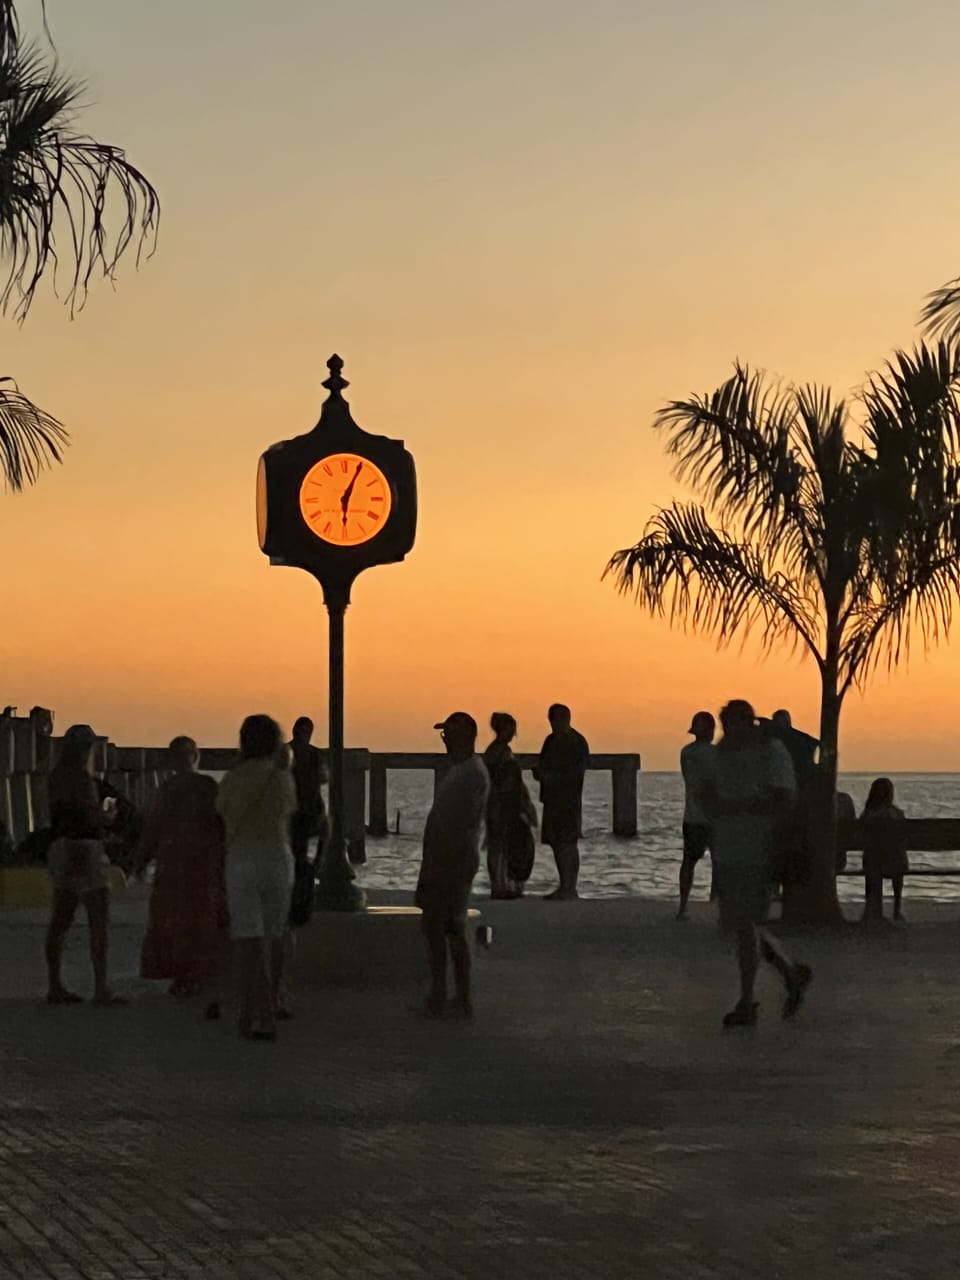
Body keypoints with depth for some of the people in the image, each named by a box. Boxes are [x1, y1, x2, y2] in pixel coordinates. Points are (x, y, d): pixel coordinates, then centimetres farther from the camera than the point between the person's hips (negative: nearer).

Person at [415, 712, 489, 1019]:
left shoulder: (472, 774, -17)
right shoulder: (459, 770, 16)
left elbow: (462, 826, -22)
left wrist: (438, 864, -22)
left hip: (455, 862, -10)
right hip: (442, 859, 10)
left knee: (452, 930, -6)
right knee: (434, 928, 12)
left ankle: (463, 1002, -2)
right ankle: (437, 998, 17)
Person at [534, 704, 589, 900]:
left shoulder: (577, 743, -7)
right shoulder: (551, 741, 15)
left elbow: (577, 773, -14)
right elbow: (544, 765, 23)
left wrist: (552, 777, -20)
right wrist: (539, 772, 0)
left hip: (569, 800, -8)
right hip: (552, 798, 8)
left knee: (568, 843, -7)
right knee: (556, 842, 7)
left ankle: (568, 888, -5)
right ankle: (567, 887, 13)